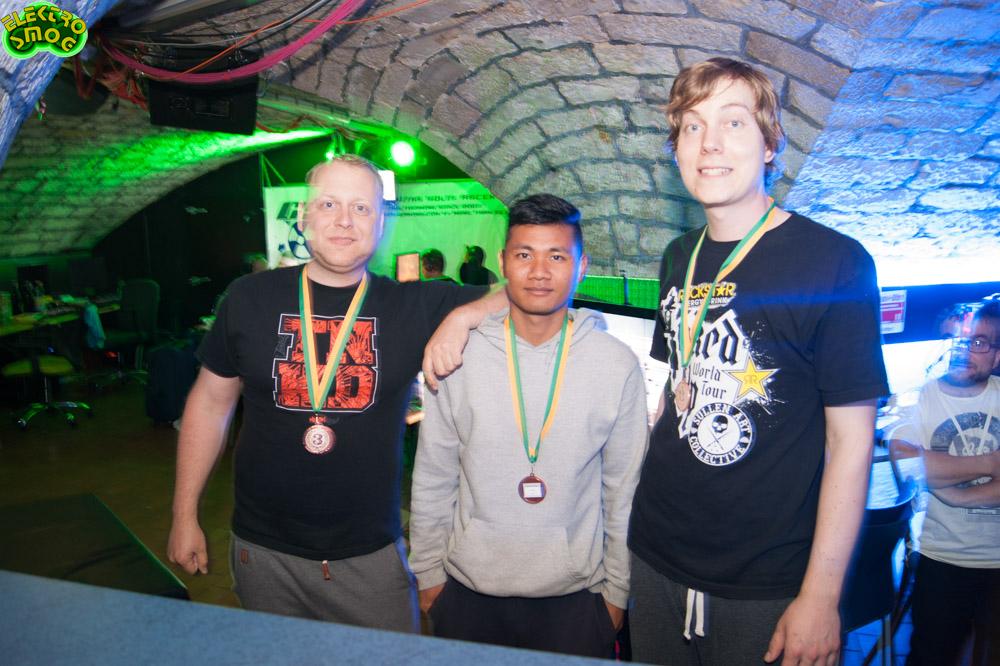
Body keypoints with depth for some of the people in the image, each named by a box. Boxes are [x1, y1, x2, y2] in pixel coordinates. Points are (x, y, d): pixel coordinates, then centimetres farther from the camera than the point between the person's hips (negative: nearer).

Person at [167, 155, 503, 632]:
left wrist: (461, 317, -22)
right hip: (264, 552, 1)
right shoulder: (250, 298, -4)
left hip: (372, 554, 0)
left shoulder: (413, 305, -6)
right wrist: (185, 516, 5)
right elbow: (210, 403, 5)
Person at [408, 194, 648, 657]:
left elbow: (624, 490, -1)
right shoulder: (458, 354, -8)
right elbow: (432, 479, 0)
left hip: (576, 594, 0)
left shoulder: (617, 364, -8)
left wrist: (617, 591, 3)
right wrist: (428, 573, 4)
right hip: (468, 589, 1)